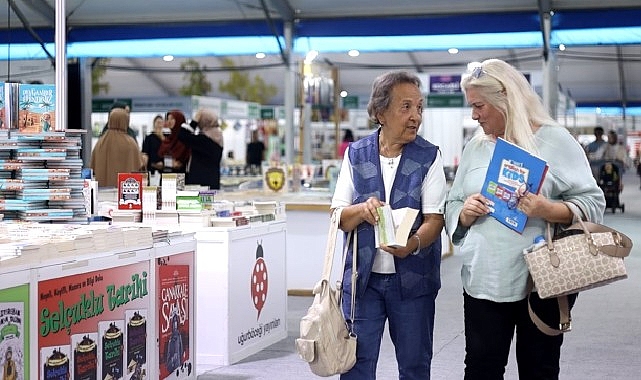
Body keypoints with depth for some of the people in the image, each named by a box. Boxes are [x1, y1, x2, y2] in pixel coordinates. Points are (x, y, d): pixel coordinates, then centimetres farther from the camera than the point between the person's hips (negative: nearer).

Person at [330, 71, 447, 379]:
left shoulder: (429, 156, -1)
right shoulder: (355, 154, 3)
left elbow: (434, 220, -8)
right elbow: (339, 218, 3)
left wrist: (413, 244, -29)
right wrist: (363, 210, -20)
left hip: (412, 280, -1)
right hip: (363, 277, 1)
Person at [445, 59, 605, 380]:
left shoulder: (554, 140, -3)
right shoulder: (474, 148, 12)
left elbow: (593, 204, -5)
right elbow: (452, 207, 15)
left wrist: (549, 210, -23)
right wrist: (465, 213, -8)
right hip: (484, 281, 4)